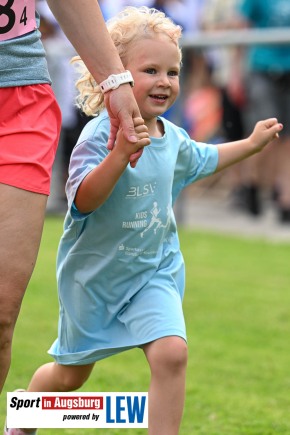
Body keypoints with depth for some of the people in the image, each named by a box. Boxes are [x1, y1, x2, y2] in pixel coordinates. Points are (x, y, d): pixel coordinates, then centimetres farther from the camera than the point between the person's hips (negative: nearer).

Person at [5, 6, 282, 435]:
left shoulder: (173, 138, 0)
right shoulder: (100, 134, -24)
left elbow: (202, 159, 25)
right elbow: (83, 199, -37)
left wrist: (252, 143, 27)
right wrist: (122, 152, -48)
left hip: (155, 271, 4)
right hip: (96, 274, -4)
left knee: (171, 353, -20)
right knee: (71, 372, 14)